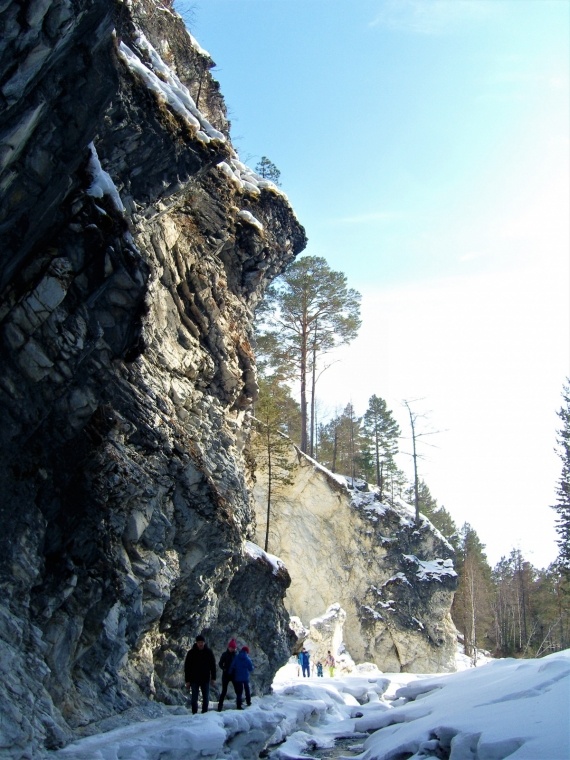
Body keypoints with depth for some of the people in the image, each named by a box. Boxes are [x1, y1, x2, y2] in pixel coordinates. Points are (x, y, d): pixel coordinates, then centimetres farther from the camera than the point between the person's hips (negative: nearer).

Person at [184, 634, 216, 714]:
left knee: (206, 698, 4)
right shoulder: (191, 653, -3)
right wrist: (187, 680, -5)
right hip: (194, 679, -1)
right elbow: (187, 667, -1)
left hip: (205, 679, 1)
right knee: (194, 698, 1)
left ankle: (204, 712, 13)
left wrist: (213, 678, 0)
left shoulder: (209, 652, 1)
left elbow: (213, 665, 6)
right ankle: (194, 713, 9)